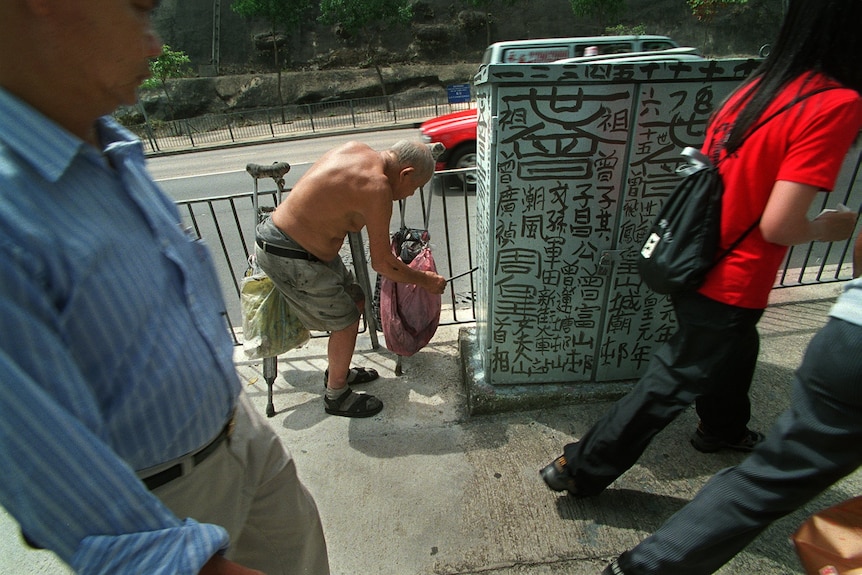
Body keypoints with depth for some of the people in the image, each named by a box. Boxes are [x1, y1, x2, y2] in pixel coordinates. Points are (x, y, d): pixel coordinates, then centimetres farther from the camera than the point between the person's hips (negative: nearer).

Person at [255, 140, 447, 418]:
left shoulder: (357, 149, 2)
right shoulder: (377, 188, -24)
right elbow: (382, 262, -18)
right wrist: (426, 281, -4)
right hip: (287, 257, -10)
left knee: (355, 300, 17)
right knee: (345, 320, 1)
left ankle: (338, 371, 37)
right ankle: (336, 396, 22)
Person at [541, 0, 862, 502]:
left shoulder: (759, 86, 2)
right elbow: (778, 226, -24)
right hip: (728, 289, -8)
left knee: (734, 351, 32)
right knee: (670, 386, 7)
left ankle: (723, 430, 61)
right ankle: (580, 470, 20)